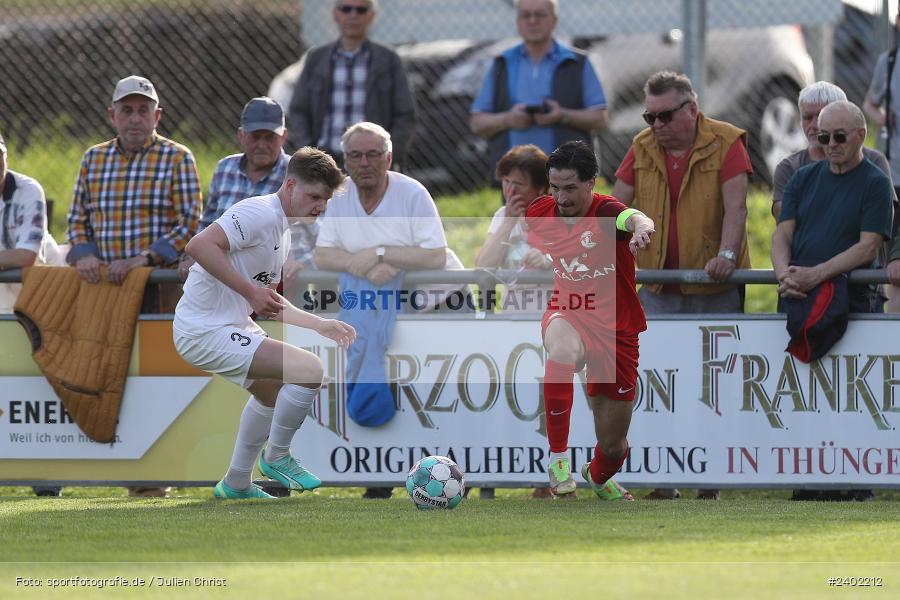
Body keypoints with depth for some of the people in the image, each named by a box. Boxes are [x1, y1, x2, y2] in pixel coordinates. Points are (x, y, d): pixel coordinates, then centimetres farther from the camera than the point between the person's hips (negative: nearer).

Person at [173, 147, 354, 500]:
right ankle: (277, 457, 0)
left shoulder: (282, 230, 15)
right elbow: (199, 245, -31)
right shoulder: (260, 213, -17)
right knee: (310, 370, -19)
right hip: (208, 332, -11)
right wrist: (250, 290, -31)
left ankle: (236, 483, 42)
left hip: (231, 325, 11)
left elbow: (268, 304, 23)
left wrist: (321, 325, 16)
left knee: (272, 389, 33)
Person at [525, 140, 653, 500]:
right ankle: (558, 456, -28)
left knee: (613, 446, 8)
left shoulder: (605, 213, -21)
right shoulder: (540, 213, -6)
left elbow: (634, 218, -47)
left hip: (615, 330, -1)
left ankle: (597, 477, 48)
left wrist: (642, 226, -69)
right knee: (562, 351, -41)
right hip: (567, 315, 1)